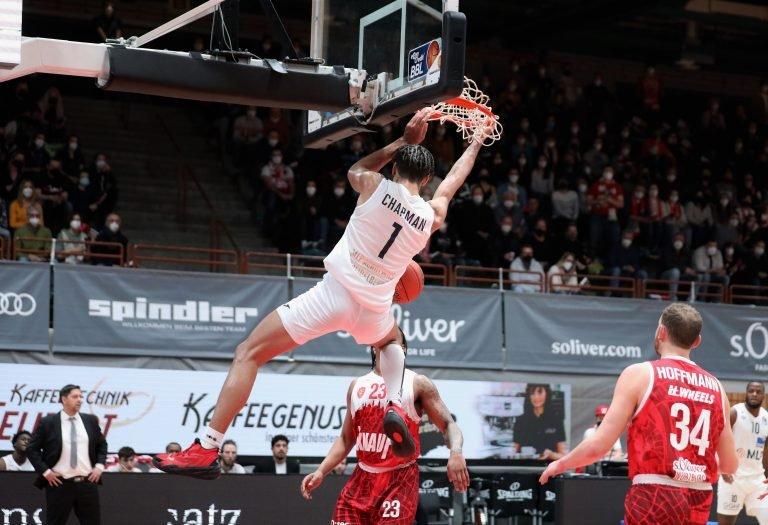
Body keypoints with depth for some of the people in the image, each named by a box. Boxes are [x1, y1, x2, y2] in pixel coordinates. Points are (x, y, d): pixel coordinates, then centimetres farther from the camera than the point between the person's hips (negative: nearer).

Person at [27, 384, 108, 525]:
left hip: (88, 483, 3)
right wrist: (45, 471, -6)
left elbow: (102, 444, 20)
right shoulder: (48, 423, -2)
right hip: (59, 484, -3)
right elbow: (32, 449, 1)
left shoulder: (90, 420, 8)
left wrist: (99, 466, 5)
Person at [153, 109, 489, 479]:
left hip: (334, 292, -4)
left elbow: (355, 169, 24)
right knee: (391, 342, 40)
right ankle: (394, 408, 12)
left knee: (248, 353, 2)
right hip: (373, 309, 4)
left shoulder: (375, 186, -2)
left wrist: (404, 140, 26)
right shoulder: (433, 216, 6)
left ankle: (206, 449, -7)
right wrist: (476, 143, 45)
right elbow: (453, 180, 28)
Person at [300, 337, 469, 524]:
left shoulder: (417, 384, -1)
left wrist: (456, 452, -26)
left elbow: (448, 425, -5)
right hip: (362, 479, 5)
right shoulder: (357, 386, 13)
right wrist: (320, 472, 7)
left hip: (400, 480, -4)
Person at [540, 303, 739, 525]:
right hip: (699, 503, 6)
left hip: (653, 498, -5)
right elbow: (730, 465, 16)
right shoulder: (715, 386, 10)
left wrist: (560, 465, 12)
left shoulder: (639, 374, -2)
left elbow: (598, 446, -7)